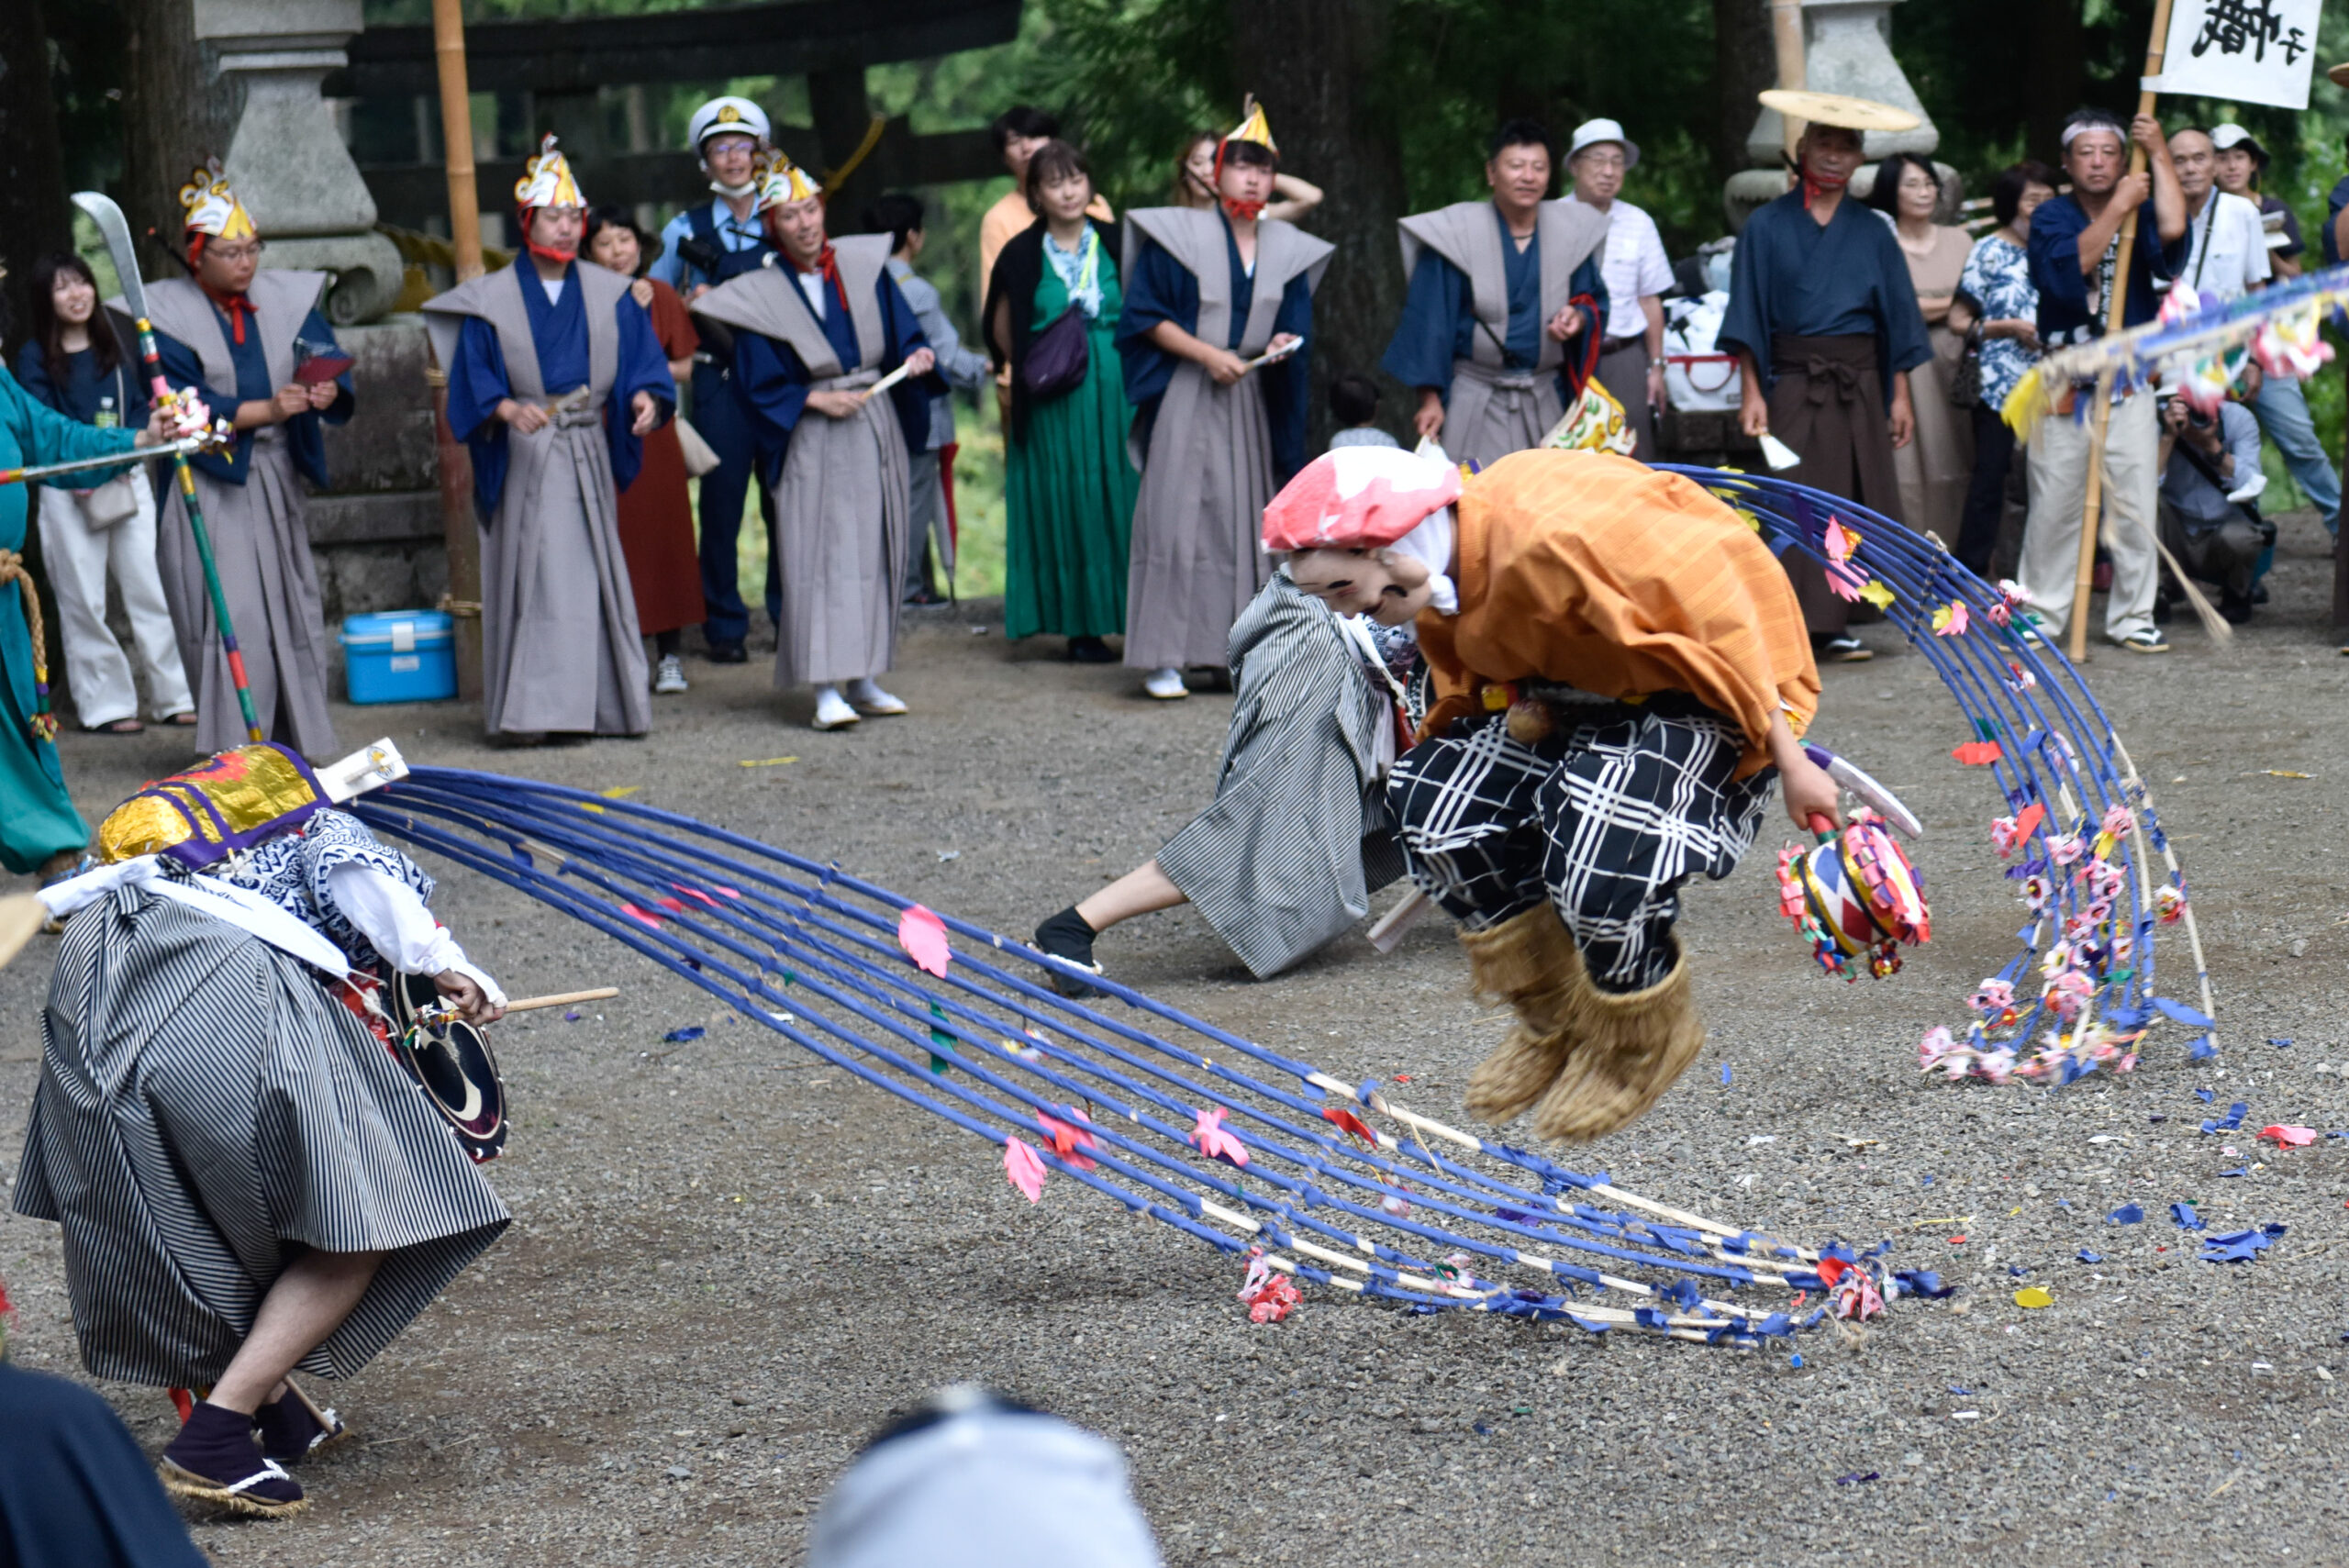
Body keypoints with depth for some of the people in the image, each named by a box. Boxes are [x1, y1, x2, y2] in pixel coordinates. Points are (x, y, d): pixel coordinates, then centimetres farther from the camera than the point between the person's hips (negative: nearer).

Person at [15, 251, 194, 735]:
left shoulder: (115, 348, 11)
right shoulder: (34, 358, 1)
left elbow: (139, 409, 9)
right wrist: (83, 476, -17)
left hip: (128, 482, 3)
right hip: (67, 493, -3)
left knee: (152, 588, 1)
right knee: (83, 601, 0)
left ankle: (175, 696, 7)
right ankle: (106, 704, 8)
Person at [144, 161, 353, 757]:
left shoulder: (286, 298, 8)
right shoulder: (167, 314, -4)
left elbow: (329, 362, -1)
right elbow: (183, 405, -12)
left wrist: (326, 391, -25)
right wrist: (263, 409, -22)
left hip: (278, 478, 4)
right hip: (210, 485, -4)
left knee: (294, 606, 7)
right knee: (230, 616, -10)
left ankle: (301, 738, 16)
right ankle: (235, 748, -8)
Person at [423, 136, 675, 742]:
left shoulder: (609, 296, 9)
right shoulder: (493, 301, 1)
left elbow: (642, 359, 4)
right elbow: (473, 379, -5)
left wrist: (646, 397, -17)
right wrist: (507, 408, -24)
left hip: (590, 454, 3)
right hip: (523, 459, -3)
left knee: (590, 575, 3)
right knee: (529, 577, -8)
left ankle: (584, 705, 9)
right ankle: (523, 711, -7)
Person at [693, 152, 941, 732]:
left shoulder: (863, 265, 5)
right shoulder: (759, 295, -3)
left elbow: (904, 330, 7)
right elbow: (761, 385, -3)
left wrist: (918, 355, -14)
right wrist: (816, 400, -14)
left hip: (877, 429, 4)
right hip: (811, 442, -4)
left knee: (874, 549, 6)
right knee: (819, 553, -9)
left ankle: (861, 677, 13)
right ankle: (826, 687, -10)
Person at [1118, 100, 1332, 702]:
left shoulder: (1288, 249, 12)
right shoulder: (1177, 235, -1)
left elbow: (1297, 323, 13)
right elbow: (1144, 314, -4)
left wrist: (1285, 342, -11)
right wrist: (1206, 353, -14)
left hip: (1254, 398, 4)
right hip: (1186, 397, -4)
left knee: (1248, 518, 2)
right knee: (1178, 516, -10)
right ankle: (1165, 659, -10)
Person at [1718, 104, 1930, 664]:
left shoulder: (1871, 233, 12)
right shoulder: (1768, 227, 5)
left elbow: (1896, 318, 12)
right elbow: (1748, 317, 1)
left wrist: (1900, 395, 5)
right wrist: (1751, 392, -7)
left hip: (1860, 385, 3)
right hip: (1793, 381, -3)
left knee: (1857, 502, -1)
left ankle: (1830, 624, 2)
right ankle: (1817, 625, -9)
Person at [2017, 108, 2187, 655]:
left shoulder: (2140, 214, 6)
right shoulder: (2052, 216, 2)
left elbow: (2172, 229, -18)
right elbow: (2068, 265, -19)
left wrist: (2158, 153, -13)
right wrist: (2118, 206, -16)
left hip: (2129, 387, 1)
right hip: (2064, 384, -1)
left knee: (2134, 507, 0)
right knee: (2054, 506, 0)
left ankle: (2132, 619, 9)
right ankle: (2042, 614, 10)